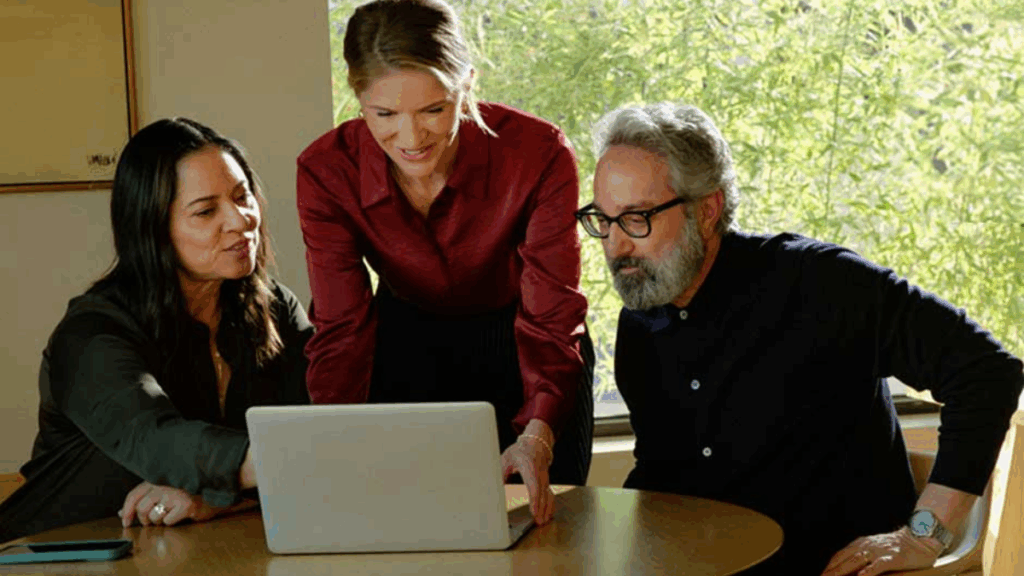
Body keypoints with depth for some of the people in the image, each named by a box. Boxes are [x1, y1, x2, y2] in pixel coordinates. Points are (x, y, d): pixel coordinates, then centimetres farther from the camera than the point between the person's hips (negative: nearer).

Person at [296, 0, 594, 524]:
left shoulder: (538, 155, -28)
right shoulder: (327, 172, -22)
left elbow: (551, 321, -27)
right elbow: (340, 329, -19)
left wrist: (538, 436, -45)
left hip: (516, 348, -1)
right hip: (408, 348, 1)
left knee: (540, 517, 7)